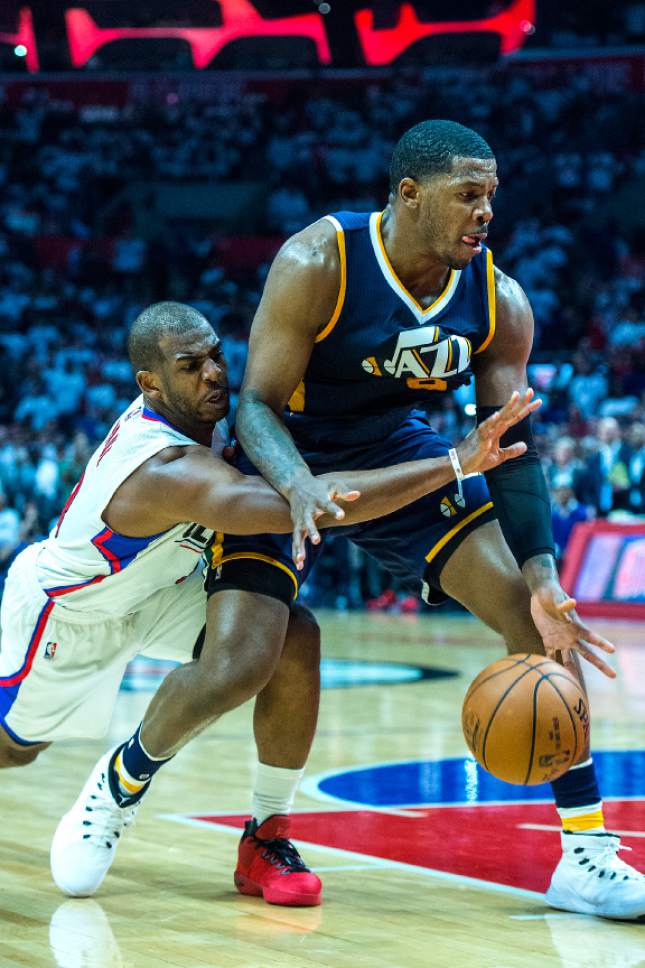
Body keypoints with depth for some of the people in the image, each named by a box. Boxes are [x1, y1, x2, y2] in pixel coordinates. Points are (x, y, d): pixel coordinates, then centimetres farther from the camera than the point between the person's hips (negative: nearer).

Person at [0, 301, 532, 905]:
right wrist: (456, 463, -60)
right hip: (62, 605, -6)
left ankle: (268, 837, -10)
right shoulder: (170, 470, -43)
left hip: (157, 584, 6)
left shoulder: (192, 414, -17)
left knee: (294, 640, -19)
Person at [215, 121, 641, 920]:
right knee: (238, 657, -20)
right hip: (290, 462, -4)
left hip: (403, 454, 5)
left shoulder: (499, 300, -13)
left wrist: (543, 580, -20)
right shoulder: (317, 264, -25)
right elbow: (257, 402, -25)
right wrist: (298, 485, -47)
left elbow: (513, 444, -8)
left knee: (534, 614, -9)